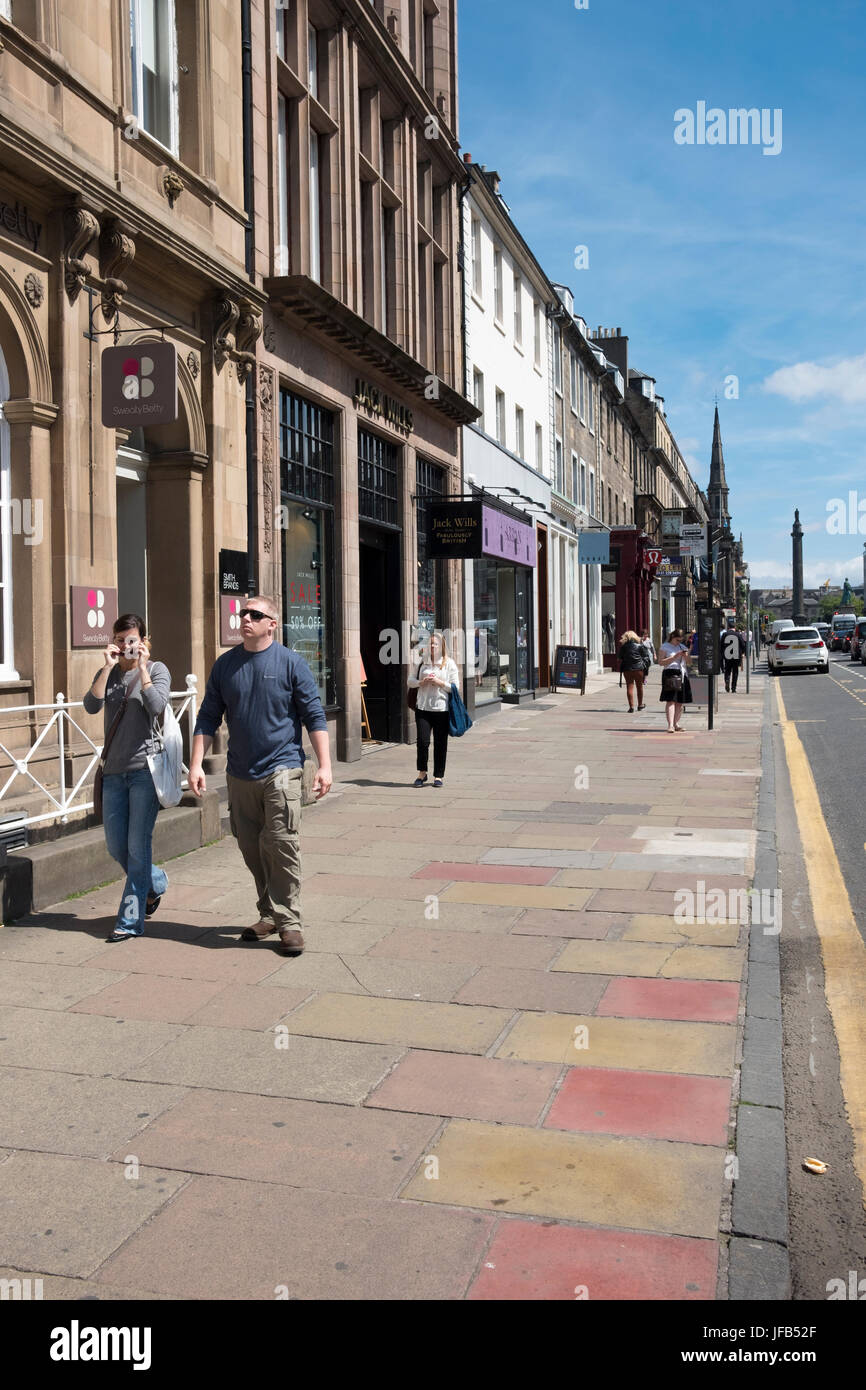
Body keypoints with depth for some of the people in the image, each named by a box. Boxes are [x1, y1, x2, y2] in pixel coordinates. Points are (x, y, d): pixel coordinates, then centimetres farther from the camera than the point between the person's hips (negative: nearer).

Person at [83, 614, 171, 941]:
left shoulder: (157, 670, 1)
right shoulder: (108, 674, 12)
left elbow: (156, 707, -16)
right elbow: (91, 706, -6)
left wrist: (142, 668, -12)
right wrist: (108, 666, -10)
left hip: (144, 768, -5)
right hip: (114, 770, 5)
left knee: (138, 847, -5)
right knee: (116, 848, 10)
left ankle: (130, 921, 3)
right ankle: (155, 883, 37)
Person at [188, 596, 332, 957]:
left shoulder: (291, 663, -3)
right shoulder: (225, 665, 7)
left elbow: (314, 716, -3)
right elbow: (208, 717, 11)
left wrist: (324, 765, -9)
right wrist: (196, 764, 3)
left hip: (281, 770, -4)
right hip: (240, 774, 4)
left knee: (280, 845, -10)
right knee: (252, 849, 10)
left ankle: (289, 922, -1)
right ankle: (269, 915, 24)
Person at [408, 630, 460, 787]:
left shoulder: (449, 663, 3)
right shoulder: (422, 661, 11)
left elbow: (455, 687, 1)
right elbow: (411, 680, 14)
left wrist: (440, 683, -13)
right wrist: (421, 682, -6)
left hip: (442, 708, -2)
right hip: (423, 708, 2)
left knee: (440, 743, 3)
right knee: (422, 741, -4)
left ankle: (438, 776, 13)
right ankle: (422, 773, 12)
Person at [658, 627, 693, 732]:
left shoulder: (683, 647, 19)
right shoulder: (664, 646, 3)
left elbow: (690, 663, 20)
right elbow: (661, 662, -7)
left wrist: (686, 656, -2)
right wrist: (675, 656, -13)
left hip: (682, 675, 5)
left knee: (680, 701, 4)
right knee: (670, 700, -13)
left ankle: (676, 724, 12)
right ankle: (670, 725, -18)